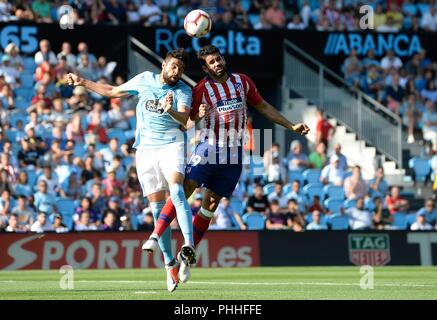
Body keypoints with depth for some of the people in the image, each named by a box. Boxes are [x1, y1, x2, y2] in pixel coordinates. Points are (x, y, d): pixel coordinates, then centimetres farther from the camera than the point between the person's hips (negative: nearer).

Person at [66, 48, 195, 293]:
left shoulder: (184, 91, 1)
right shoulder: (145, 80, 10)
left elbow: (184, 120, -16)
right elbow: (113, 91, 24)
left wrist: (170, 110, -36)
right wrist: (82, 82, 23)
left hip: (172, 145, -3)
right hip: (146, 149, 3)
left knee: (176, 191, -29)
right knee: (157, 206, -2)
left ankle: (189, 246, -42)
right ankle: (170, 264, 3)